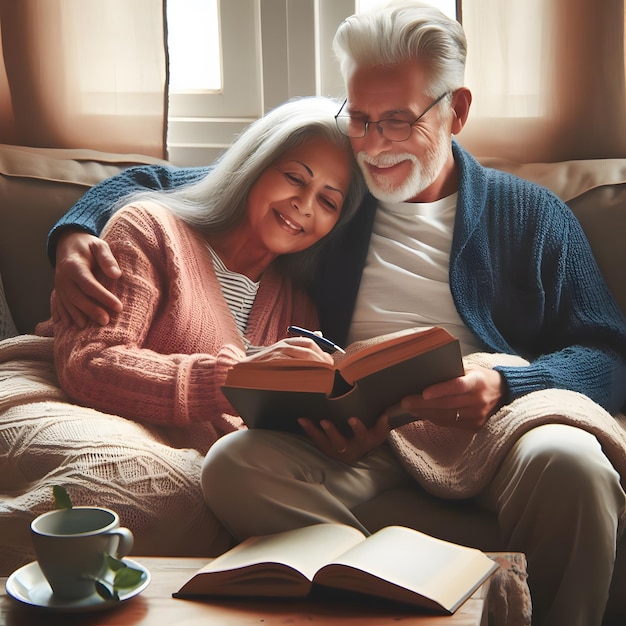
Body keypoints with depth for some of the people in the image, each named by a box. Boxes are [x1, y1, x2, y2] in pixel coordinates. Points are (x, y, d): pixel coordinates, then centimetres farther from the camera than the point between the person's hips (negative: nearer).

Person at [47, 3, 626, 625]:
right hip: (357, 435, 1)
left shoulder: (532, 214, 17)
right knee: (234, 462, -31)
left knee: (567, 460, -37)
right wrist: (77, 231, 6)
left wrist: (504, 382, -14)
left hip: (493, 423, -1)